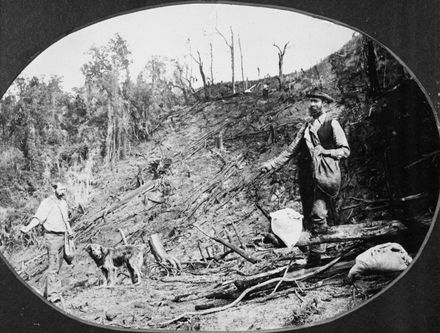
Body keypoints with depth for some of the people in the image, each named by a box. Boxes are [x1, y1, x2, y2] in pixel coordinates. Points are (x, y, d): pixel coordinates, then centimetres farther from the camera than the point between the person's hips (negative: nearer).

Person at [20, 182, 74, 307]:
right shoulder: (47, 202, -10)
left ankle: (48, 293, 24)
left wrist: (69, 229, 21)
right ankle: (54, 296, -14)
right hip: (52, 237, -8)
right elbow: (38, 217, -21)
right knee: (53, 267, -12)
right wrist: (28, 227, -36)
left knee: (57, 267, 13)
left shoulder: (63, 202, 14)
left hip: (61, 236, 8)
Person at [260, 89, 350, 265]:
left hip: (324, 176, -6)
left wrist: (325, 151, -14)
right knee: (308, 217, 4)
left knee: (318, 214, -17)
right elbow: (291, 150, 16)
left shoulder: (332, 124, 4)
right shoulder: (306, 127, 21)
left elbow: (345, 150, -1)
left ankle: (315, 256, -12)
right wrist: (272, 164, 6)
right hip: (307, 177, 6)